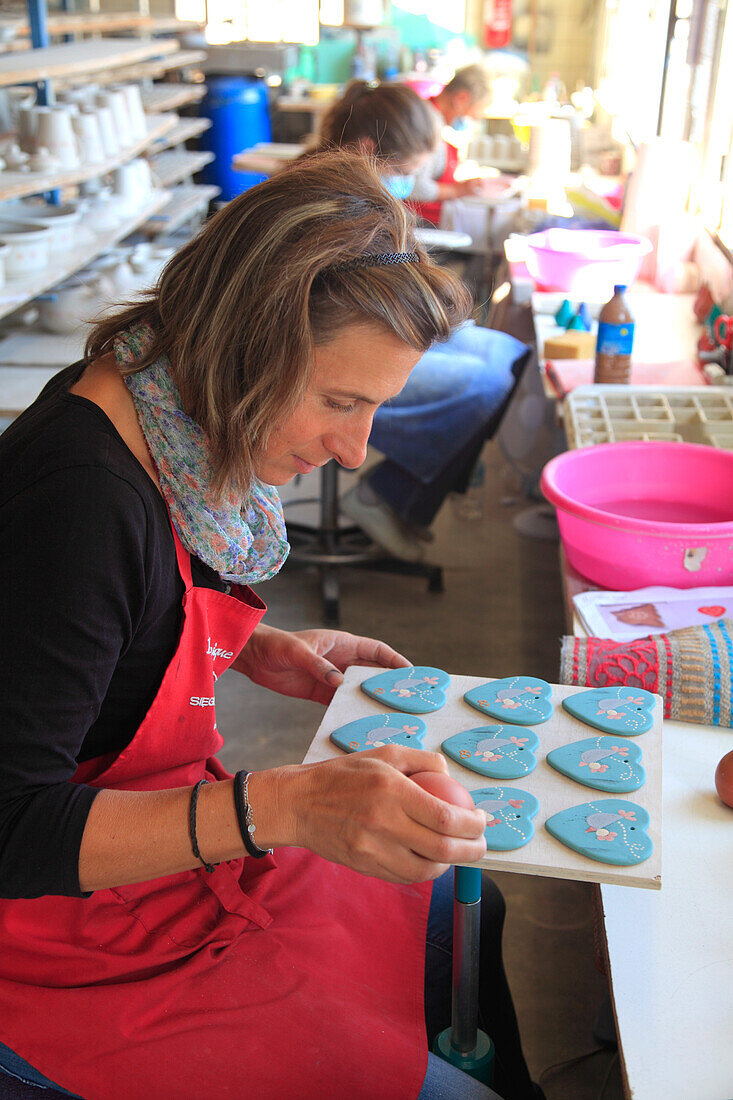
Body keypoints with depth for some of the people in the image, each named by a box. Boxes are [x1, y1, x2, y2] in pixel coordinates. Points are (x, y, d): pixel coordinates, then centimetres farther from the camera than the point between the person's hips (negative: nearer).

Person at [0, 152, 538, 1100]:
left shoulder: (176, 421, -5)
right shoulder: (80, 493, -32)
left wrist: (260, 651, -1)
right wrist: (284, 807, -37)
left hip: (179, 837, 8)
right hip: (86, 944, -8)